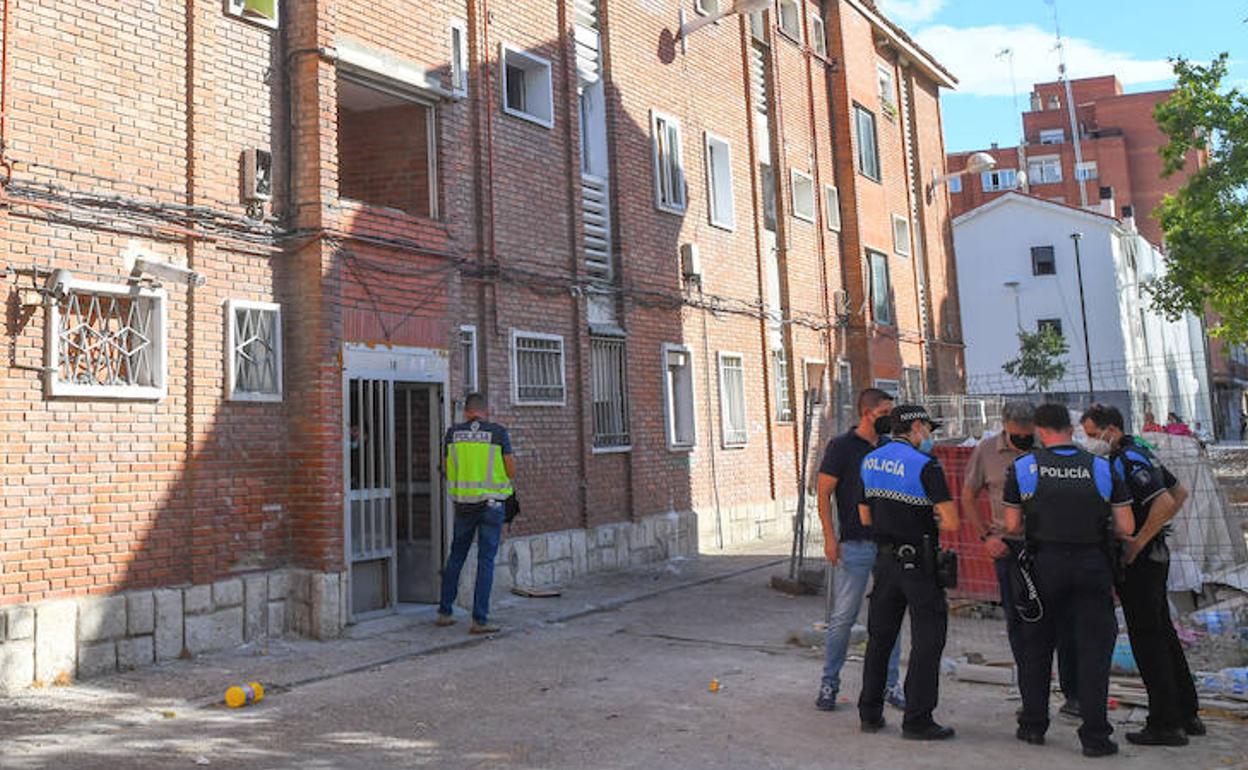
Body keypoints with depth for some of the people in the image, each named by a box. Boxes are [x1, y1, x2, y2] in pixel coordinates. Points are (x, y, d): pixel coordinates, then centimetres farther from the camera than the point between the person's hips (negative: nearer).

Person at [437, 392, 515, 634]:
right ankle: (479, 620, -1)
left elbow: (449, 469, 9)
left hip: (463, 504, 3)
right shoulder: (499, 432, -7)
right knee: (486, 562, 1)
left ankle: (445, 612, 23)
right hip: (491, 503, -3)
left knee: (456, 557, 18)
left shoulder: (453, 432, 2)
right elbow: (511, 471, -5)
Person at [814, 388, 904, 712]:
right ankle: (829, 684, 12)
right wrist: (830, 537, -13)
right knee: (843, 617, -1)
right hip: (855, 544, -5)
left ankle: (890, 684, 19)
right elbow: (824, 494, -5)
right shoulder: (841, 447, -4)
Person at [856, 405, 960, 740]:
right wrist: (933, 518, 3)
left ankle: (870, 713, 21)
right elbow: (951, 523, -18)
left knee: (880, 636, 15)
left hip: (885, 558, 7)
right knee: (927, 640, 3)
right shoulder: (926, 465, -15)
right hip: (919, 562, -6)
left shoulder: (869, 461, 7)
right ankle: (917, 720, 6)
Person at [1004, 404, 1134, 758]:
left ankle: (1033, 725, 22)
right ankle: (1094, 735, 7)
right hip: (1092, 565, 0)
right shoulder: (1103, 468, -1)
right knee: (1094, 648, 7)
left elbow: (1013, 526, -2)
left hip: (1044, 563, 0)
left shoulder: (1022, 467, -4)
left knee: (1037, 645, 14)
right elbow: (1125, 529, -2)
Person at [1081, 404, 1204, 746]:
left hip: (1138, 560, -10)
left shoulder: (1126, 460, -17)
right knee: (1163, 633, 17)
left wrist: (1138, 542, -20)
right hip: (1155, 554, 10)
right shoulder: (1140, 452, 13)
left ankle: (1165, 724, 3)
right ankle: (1187, 714, 26)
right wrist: (1154, 532, 17)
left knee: (1147, 639, -3)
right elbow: (1180, 492, 24)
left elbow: (1164, 502, -29)